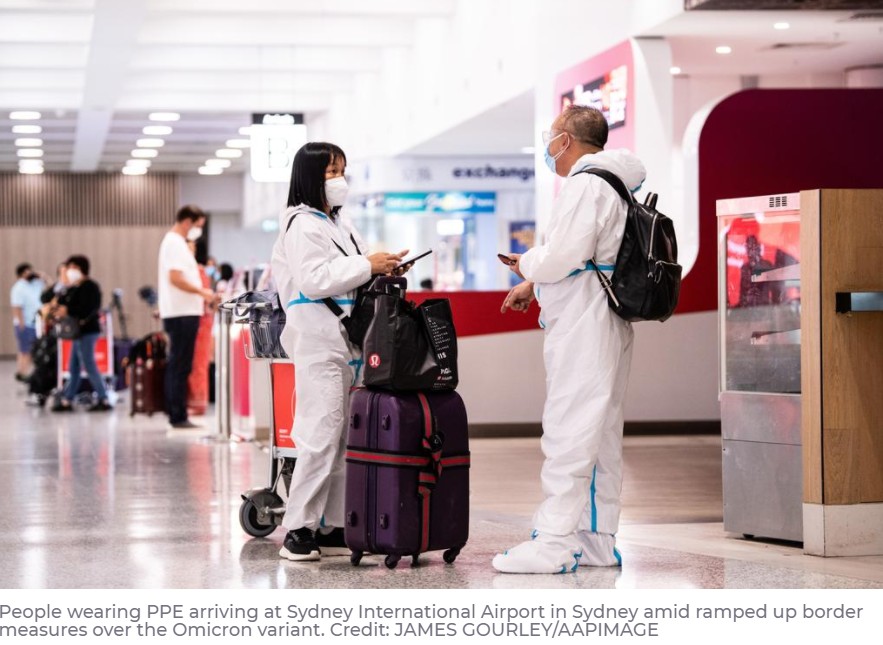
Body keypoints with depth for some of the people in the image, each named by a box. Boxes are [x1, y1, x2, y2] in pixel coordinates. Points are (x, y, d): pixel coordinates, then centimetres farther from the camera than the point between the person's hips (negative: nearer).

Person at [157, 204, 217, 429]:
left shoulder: (174, 241, 20)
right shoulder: (175, 243, -12)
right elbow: (175, 278, -21)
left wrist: (200, 296, 16)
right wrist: (202, 292, -15)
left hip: (181, 313, 11)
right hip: (182, 314, -11)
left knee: (176, 366, 13)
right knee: (180, 366, -8)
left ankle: (175, 414, 17)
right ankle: (178, 417, -7)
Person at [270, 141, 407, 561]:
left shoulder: (339, 225, 21)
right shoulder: (303, 225, -7)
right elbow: (313, 280, -17)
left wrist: (384, 270, 9)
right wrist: (366, 265, -15)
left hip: (348, 343, 9)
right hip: (318, 342, -9)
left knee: (344, 440, 7)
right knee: (321, 436, -12)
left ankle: (332, 527, 11)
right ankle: (298, 530, -8)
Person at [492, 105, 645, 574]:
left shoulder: (585, 184, -12)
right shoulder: (613, 185, 19)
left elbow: (564, 255, -20)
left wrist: (526, 264, -1)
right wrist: (533, 285, 23)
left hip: (580, 326, -10)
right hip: (609, 325, 10)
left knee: (568, 431, -10)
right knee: (601, 434, 12)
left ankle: (554, 543, -10)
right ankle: (598, 540, 17)